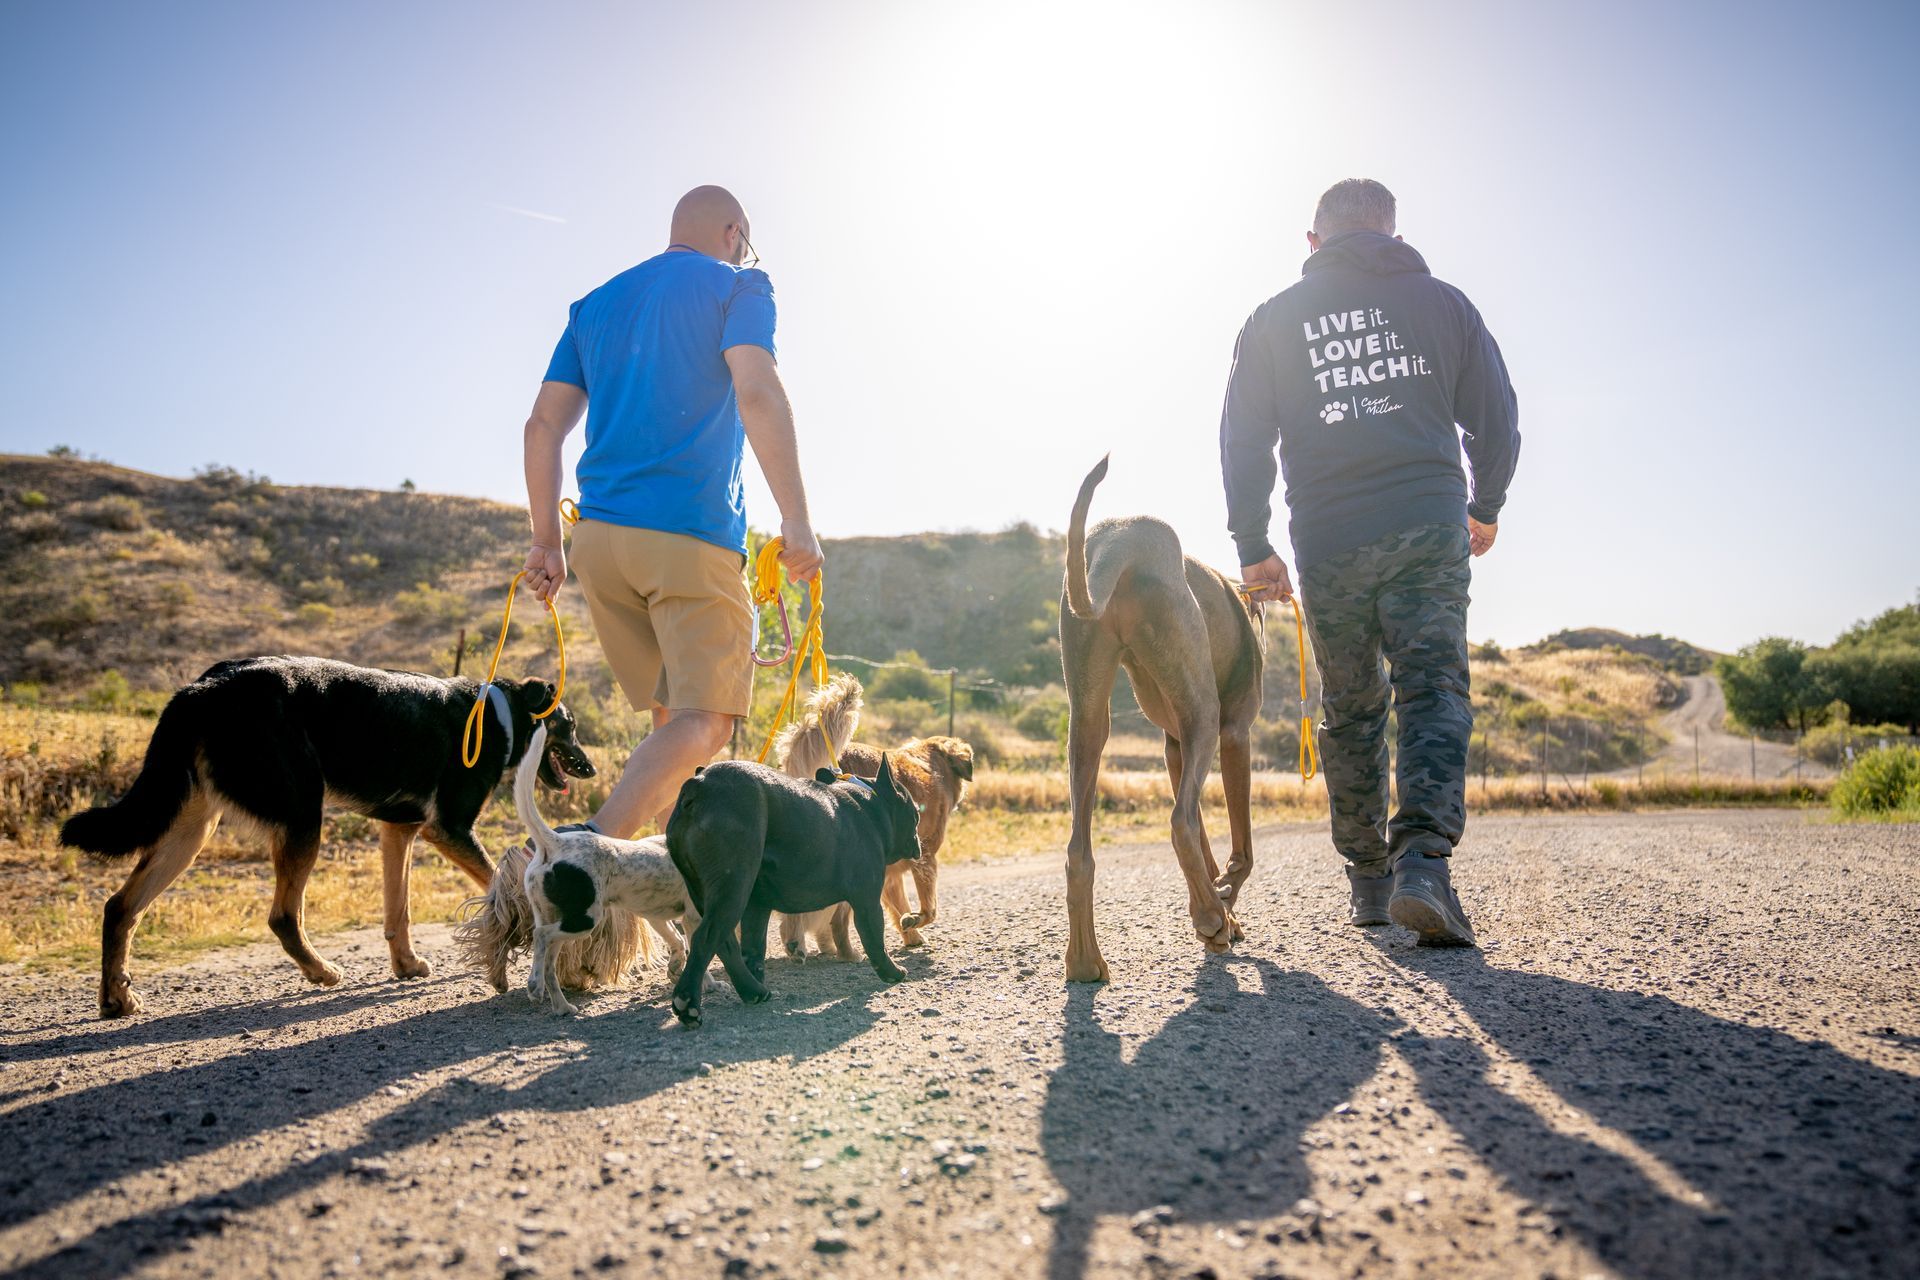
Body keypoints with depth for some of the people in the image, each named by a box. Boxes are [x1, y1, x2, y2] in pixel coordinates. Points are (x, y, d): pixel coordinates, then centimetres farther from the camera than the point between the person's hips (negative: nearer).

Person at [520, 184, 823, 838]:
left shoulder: (596, 303, 22)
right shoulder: (736, 286, 5)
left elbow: (544, 425, 16)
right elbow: (757, 393, -13)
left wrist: (546, 541, 17)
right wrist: (796, 521, -17)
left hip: (597, 535, 7)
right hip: (693, 536, -7)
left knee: (671, 716, 14)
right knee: (705, 720, -9)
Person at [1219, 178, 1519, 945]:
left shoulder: (1274, 319, 12)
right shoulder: (1439, 301, 12)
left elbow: (1244, 441, 7)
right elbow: (1495, 416, 13)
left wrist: (1252, 546, 10)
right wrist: (1486, 506, 27)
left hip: (1329, 543, 1)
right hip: (1429, 530, -1)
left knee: (1350, 709, 11)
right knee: (1434, 689, -4)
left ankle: (1369, 880, 17)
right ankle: (1423, 858, -24)